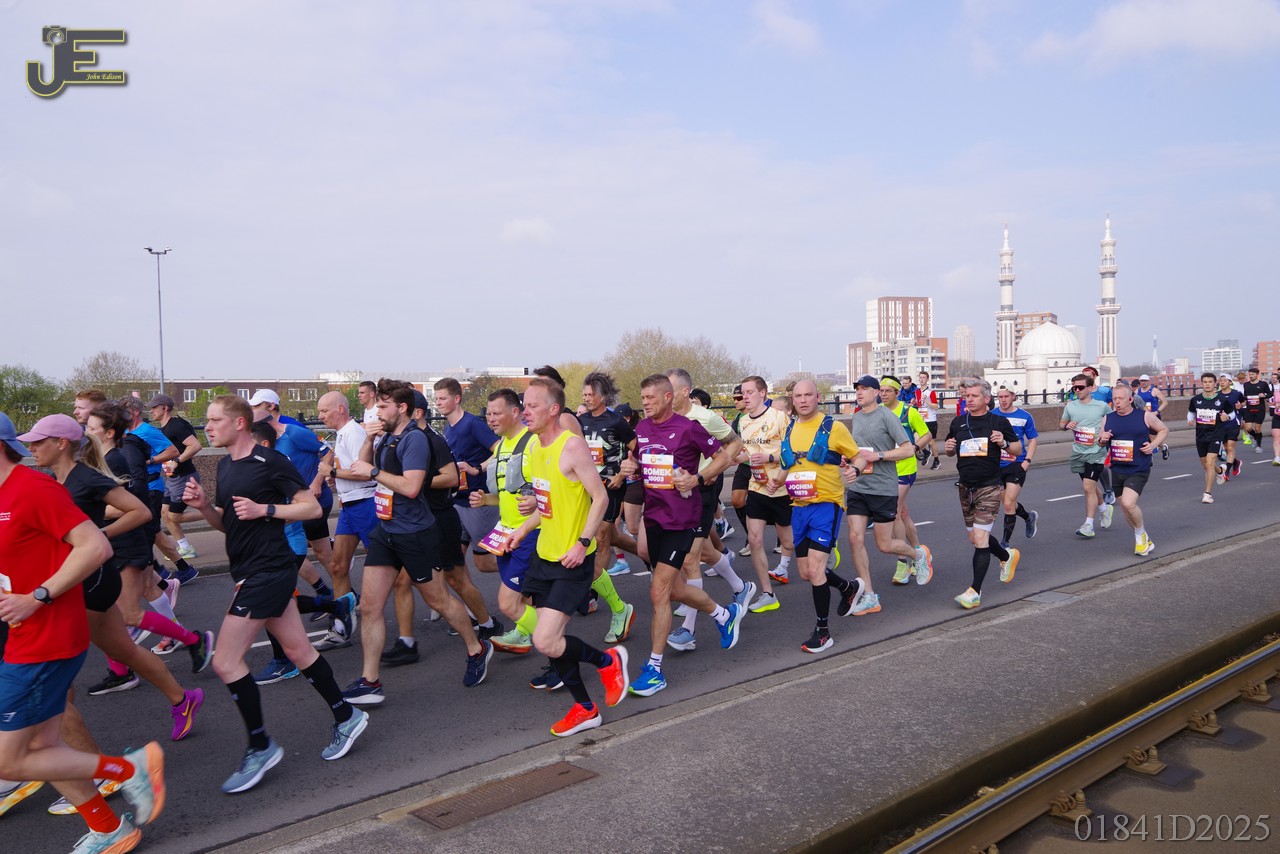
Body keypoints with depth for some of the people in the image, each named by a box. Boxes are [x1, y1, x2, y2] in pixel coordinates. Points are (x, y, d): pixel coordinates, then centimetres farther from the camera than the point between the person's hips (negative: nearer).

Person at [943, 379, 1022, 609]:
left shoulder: (999, 422, -3)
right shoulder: (958, 423, 8)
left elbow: (1018, 450, 4)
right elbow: (951, 452, 20)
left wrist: (1003, 443, -17)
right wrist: (948, 448, -4)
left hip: (989, 487, -5)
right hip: (966, 487, 6)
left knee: (980, 539, -12)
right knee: (976, 538, 16)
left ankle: (975, 592, -6)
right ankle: (1007, 556, 46)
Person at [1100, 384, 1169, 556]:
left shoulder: (1145, 416, -5)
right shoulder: (1108, 418, 5)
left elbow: (1164, 429, 10)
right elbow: (1101, 441, 16)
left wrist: (1153, 444, -7)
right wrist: (1102, 439, -8)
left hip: (1138, 471, -5)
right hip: (1117, 470, 5)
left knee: (1128, 503, -22)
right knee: (1125, 506, 12)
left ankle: (1140, 534, 6)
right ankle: (1144, 540, 34)